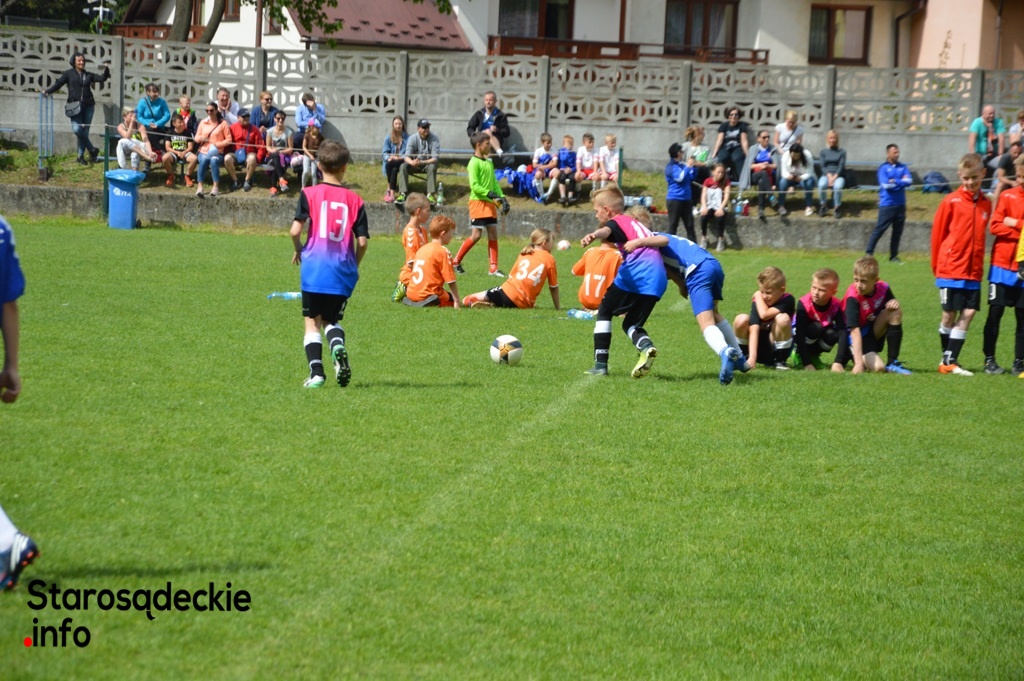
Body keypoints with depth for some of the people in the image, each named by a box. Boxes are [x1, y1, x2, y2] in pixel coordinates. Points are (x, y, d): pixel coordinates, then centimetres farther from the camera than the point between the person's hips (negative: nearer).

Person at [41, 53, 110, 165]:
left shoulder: (88, 75, 16)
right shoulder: (69, 74, 6)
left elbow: (102, 78, 14)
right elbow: (58, 83, 1)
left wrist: (106, 70, -4)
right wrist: (48, 91, -9)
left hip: (88, 106, 3)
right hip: (75, 106, -3)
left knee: (84, 131, 1)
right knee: (77, 129, -19)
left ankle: (81, 156, 10)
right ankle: (92, 150, -7)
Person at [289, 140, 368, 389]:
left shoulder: (309, 194, -1)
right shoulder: (355, 200, 3)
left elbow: (295, 230, -9)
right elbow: (362, 241, 0)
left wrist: (298, 250, 12)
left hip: (314, 268, -2)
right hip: (342, 274, 2)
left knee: (313, 322, 9)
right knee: (332, 320, 17)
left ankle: (316, 371, -5)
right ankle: (338, 345, -15)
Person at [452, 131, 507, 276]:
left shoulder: (489, 162, 14)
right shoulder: (474, 163, -10)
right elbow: (474, 185, -17)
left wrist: (502, 198, 4)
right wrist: (489, 193, -24)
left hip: (490, 204, 8)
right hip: (478, 202, -8)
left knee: (493, 234, 4)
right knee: (476, 235, -9)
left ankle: (493, 268, 6)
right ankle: (456, 261, 4)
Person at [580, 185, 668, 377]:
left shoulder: (617, 222, 9)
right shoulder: (637, 224, 34)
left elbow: (606, 231, -16)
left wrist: (593, 236, -39)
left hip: (634, 275, -7)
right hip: (658, 277, 7)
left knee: (604, 312, 13)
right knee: (631, 324, 19)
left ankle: (601, 364, 4)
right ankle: (646, 346, -15)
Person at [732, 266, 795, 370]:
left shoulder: (788, 300, -16)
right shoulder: (758, 303, -13)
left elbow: (764, 314, -33)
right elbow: (754, 329, -26)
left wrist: (758, 296, -16)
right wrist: (752, 357, -38)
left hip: (778, 349, -1)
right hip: (759, 349, 1)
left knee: (783, 318, -29)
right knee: (741, 319, -25)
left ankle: (780, 361, -13)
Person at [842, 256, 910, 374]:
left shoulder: (883, 288, -10)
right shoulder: (853, 298, -26)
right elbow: (855, 330, -33)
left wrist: (894, 303, -19)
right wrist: (859, 362, -41)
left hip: (874, 331, 6)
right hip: (858, 339, -6)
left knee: (895, 312, -20)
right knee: (878, 367, -29)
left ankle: (892, 362, -12)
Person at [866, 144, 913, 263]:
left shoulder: (903, 167, 11)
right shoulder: (883, 168, -2)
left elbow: (909, 181, -2)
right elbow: (886, 184, -14)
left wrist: (895, 181, -11)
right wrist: (901, 182, -5)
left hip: (900, 204, 5)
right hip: (887, 204, -5)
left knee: (898, 231, 6)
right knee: (879, 230, -7)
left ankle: (894, 256, 12)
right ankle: (868, 253, -3)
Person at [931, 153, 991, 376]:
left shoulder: (985, 205, 9)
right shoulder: (951, 202, -5)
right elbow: (937, 233, -1)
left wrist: (978, 265, 11)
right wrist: (937, 265, 3)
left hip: (973, 271, 4)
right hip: (950, 270, -4)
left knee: (969, 313, -2)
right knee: (949, 314, 1)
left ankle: (950, 361, 1)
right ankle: (947, 360, 13)